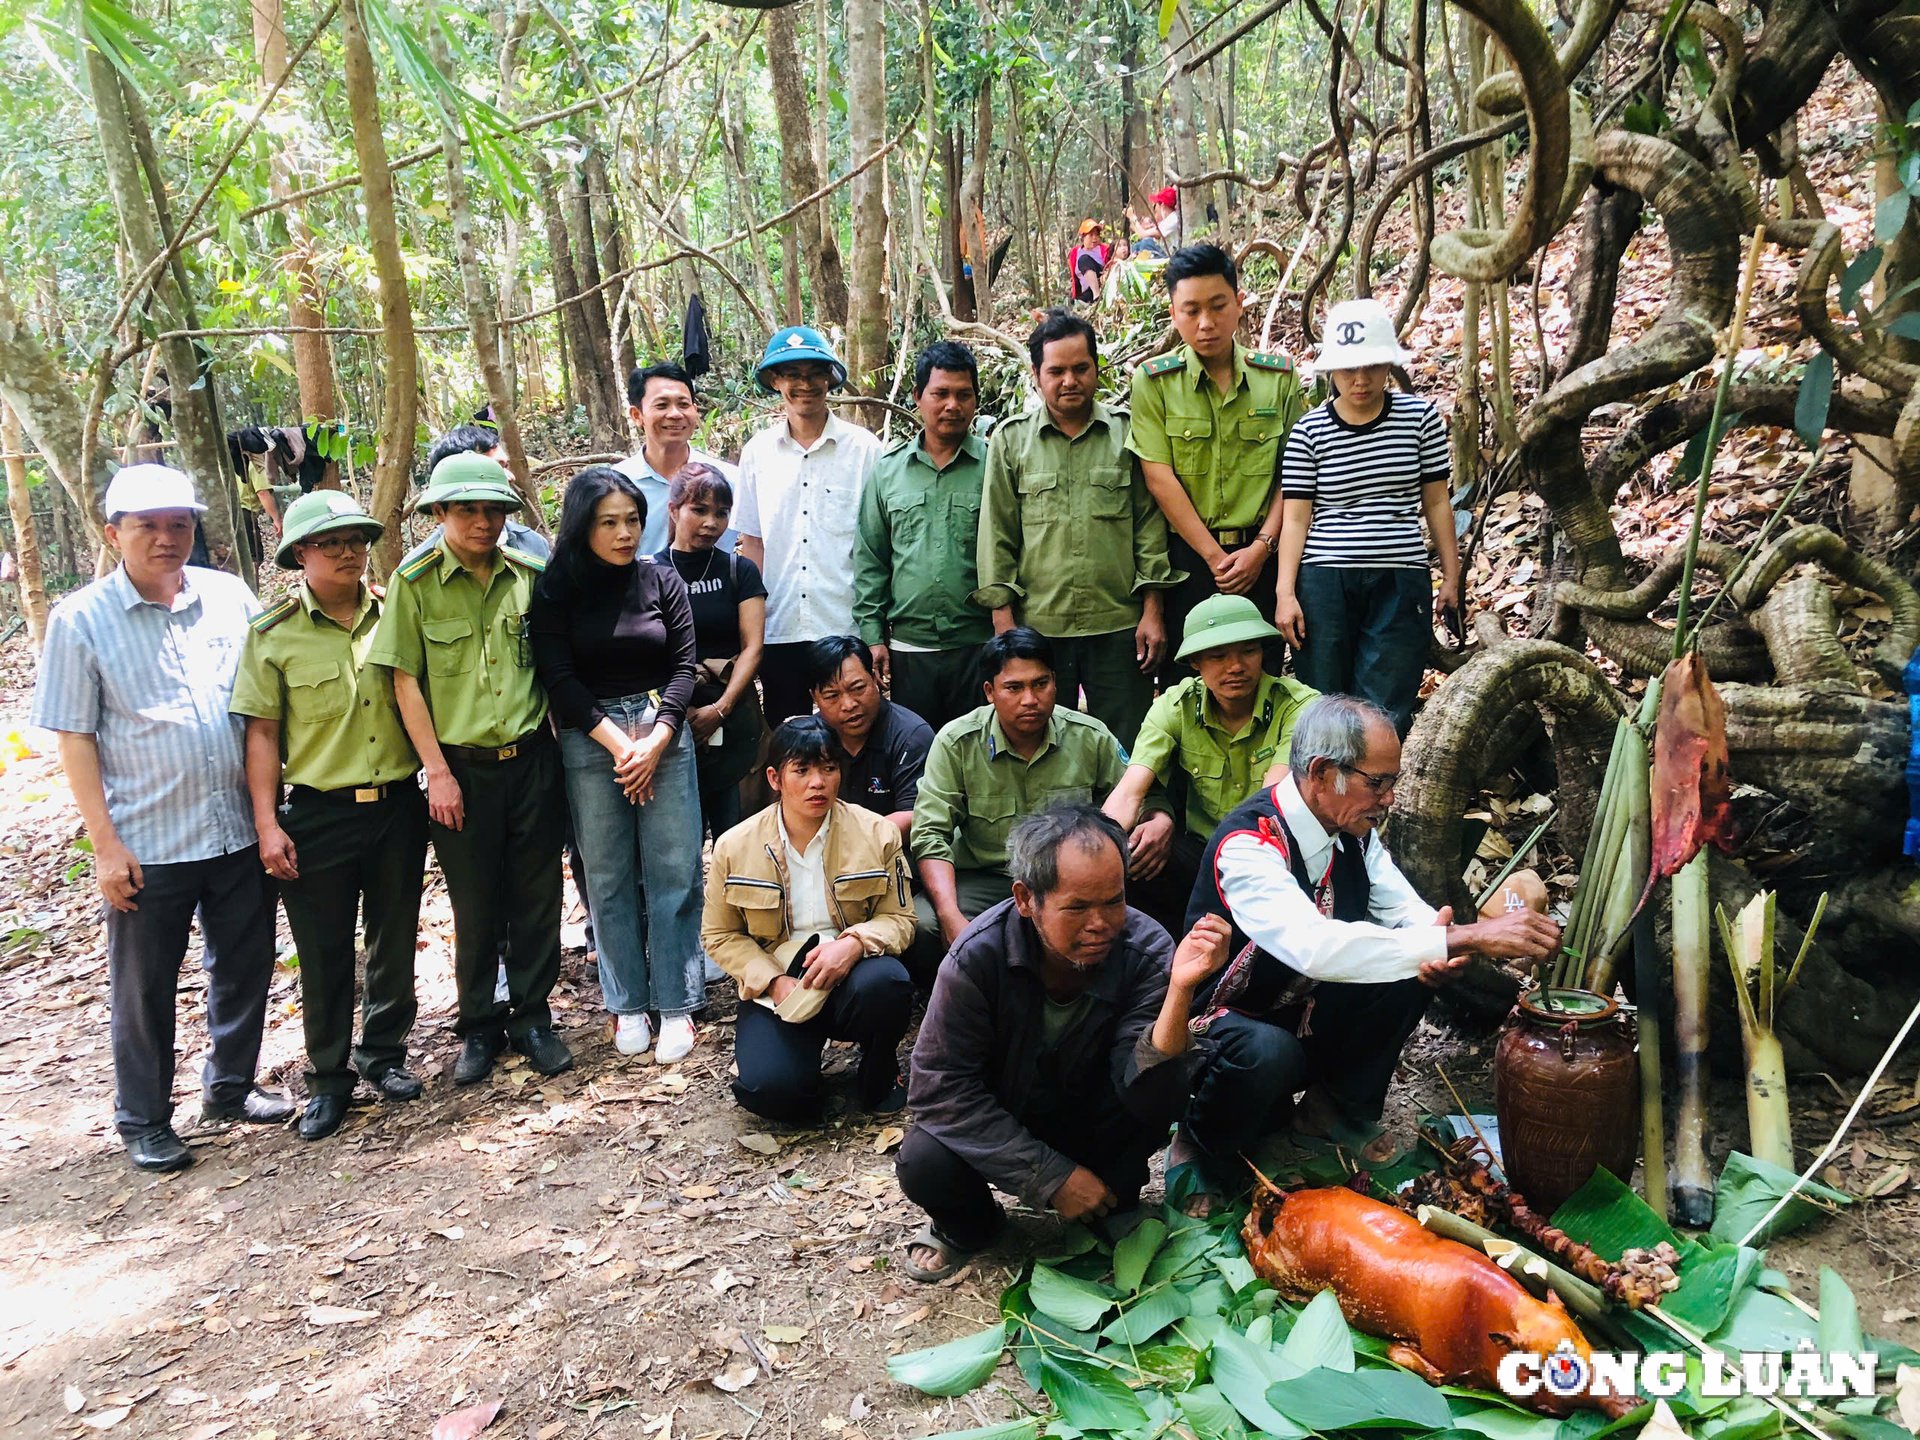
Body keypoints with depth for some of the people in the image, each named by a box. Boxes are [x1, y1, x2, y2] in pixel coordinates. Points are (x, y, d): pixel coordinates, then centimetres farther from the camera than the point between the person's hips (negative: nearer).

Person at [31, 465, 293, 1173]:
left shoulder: (230, 597, 2)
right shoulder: (81, 619, -5)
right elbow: (74, 739, -5)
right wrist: (105, 844, -9)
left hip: (241, 830, 3)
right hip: (148, 844, -3)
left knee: (245, 968, 15)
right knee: (144, 989, 10)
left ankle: (230, 1087, 36)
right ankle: (143, 1121, 28)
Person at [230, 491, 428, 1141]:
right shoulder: (273, 634, -4)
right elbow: (262, 733, -3)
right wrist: (267, 825, -7)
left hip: (398, 807, 3)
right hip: (317, 816, -2)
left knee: (394, 940, 14)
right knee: (324, 954, 7)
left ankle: (384, 1052, 33)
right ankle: (328, 1075, 24)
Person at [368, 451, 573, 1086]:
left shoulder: (530, 575, 2)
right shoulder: (415, 582, -5)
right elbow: (405, 681, -5)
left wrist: (563, 748, 6)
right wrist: (438, 772, -8)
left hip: (533, 759, 2)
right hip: (462, 766, -2)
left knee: (536, 897, 9)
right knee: (475, 906, 10)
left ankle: (532, 1016, 26)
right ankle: (480, 1026, 26)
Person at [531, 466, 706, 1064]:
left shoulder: (663, 580, 4)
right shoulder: (556, 589, 0)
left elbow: (683, 664, 2)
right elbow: (558, 676, -4)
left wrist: (656, 741, -9)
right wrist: (617, 741, -12)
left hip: (665, 733, 1)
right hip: (589, 741, -1)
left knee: (675, 873, -1)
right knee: (609, 878, 5)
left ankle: (676, 1005, 9)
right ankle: (627, 1004, 17)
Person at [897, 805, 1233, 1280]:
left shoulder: (1147, 951, -23)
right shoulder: (979, 953, -26)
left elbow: (1147, 1097, -29)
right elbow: (941, 1087, -23)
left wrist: (1180, 990, -45)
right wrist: (1051, 1178, -26)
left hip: (1097, 1129, 1)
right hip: (1001, 1129, 0)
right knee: (924, 1162, -31)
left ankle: (1112, 1215, -1)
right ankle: (969, 1227, 6)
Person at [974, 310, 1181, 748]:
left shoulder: (1128, 433, 7)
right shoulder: (1011, 440, 8)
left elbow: (1150, 523, 6)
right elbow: (997, 535, 6)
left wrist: (1153, 609, 0)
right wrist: (1003, 618, -1)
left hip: (1120, 628, 0)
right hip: (1037, 628, 0)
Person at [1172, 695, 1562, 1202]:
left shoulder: (1352, 832, -5)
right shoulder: (1246, 844, -30)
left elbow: (1410, 912, 1)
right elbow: (1315, 946, -45)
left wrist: (1438, 951, -26)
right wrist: (1467, 938, -46)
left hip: (1309, 1016, 7)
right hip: (1227, 1022, -7)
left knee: (1413, 974, -14)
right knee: (1269, 1053, -39)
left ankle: (1341, 1108, 7)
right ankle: (1201, 1149, -6)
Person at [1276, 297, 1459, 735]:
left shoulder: (1421, 416, 4)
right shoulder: (1310, 430, 1)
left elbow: (1436, 501, 10)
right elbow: (1295, 516, 0)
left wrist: (1451, 576, 10)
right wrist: (1285, 593, -7)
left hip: (1402, 583, 1)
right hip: (1324, 582, 0)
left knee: (1384, 716, -1)